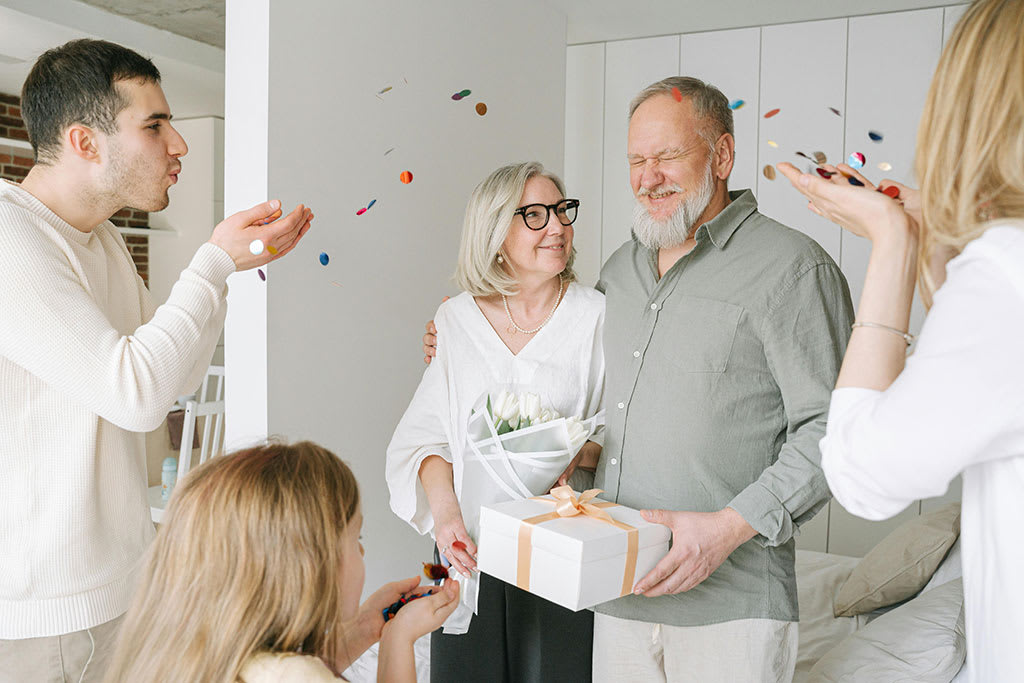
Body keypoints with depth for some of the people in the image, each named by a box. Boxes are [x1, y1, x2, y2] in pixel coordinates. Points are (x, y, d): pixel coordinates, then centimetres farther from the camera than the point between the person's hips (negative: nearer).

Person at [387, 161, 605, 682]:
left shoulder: (597, 317, -2)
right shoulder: (456, 319, 3)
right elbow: (424, 434, 5)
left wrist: (584, 454, -18)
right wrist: (445, 509, -10)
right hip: (471, 554, 1)